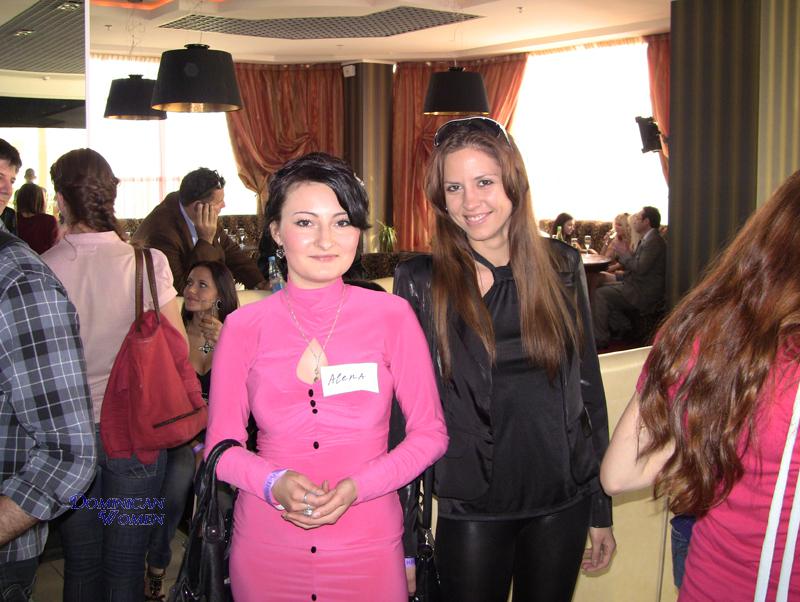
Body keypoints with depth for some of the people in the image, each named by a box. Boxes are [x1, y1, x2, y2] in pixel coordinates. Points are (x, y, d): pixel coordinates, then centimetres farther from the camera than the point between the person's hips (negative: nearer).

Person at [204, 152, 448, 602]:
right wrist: (274, 484, -18)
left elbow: (430, 432, -2)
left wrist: (356, 487, -16)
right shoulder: (244, 327, -3)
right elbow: (221, 442, 2)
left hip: (368, 547, -1)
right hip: (266, 548, 1)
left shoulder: (392, 315, -5)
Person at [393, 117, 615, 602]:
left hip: (563, 504, 2)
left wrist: (601, 509, 7)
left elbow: (587, 384, 5)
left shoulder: (561, 266, 0)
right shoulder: (420, 281, -7)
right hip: (472, 509, -2)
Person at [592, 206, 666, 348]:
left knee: (600, 295, -16)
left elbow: (640, 268, -26)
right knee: (603, 287, 12)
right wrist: (621, 252, 3)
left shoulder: (654, 241, -17)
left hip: (645, 294, -11)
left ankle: (599, 338, -8)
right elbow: (630, 266, 17)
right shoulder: (646, 240, 15)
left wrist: (624, 253, -14)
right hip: (636, 286, 11)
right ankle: (624, 328, 12)